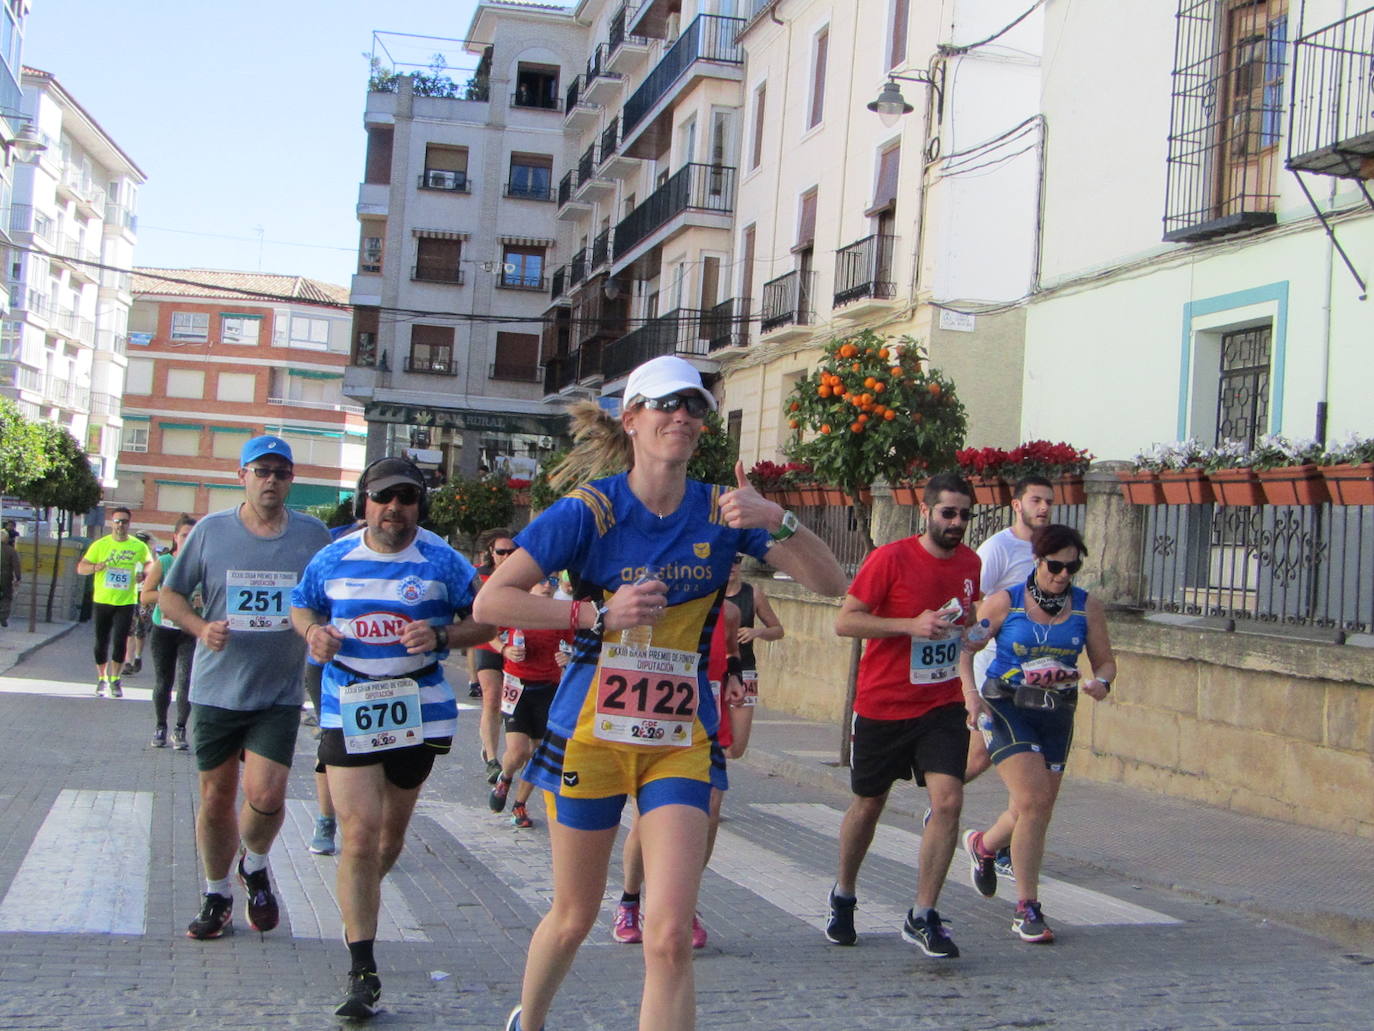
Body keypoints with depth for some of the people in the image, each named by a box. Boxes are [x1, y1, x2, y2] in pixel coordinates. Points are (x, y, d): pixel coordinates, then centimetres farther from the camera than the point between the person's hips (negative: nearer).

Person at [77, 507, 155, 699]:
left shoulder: (139, 547, 0)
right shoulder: (100, 545, -1)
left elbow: (150, 564, 17)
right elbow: (81, 568, 1)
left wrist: (144, 573, -5)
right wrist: (95, 567, -20)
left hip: (126, 602, -1)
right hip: (103, 601, 1)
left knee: (120, 641, -6)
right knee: (102, 642, 7)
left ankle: (115, 679, 9)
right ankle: (102, 679, 23)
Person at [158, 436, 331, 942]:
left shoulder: (314, 536, 0)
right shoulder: (210, 530, -1)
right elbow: (170, 594, 7)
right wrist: (200, 627, -12)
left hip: (280, 695, -1)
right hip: (215, 690, 1)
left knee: (265, 796, -12)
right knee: (216, 800, 9)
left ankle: (255, 865, 20)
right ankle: (216, 895, 29)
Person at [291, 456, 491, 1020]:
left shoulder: (442, 562, -2)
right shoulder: (333, 559, 3)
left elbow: (483, 622, 2)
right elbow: (301, 607, 18)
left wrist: (441, 636, -18)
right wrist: (313, 632, -5)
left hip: (417, 712, 1)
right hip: (348, 712, -1)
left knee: (392, 830, 16)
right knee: (360, 835, -11)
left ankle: (358, 903, 47)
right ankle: (361, 972, -7)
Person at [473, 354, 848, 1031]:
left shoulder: (721, 512, -1)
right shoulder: (591, 508, -8)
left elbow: (830, 584, -6)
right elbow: (491, 601, -11)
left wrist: (778, 520, -23)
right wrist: (598, 613, -20)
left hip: (681, 742, 1)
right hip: (590, 738, -1)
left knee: (671, 937, -10)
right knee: (574, 918, 15)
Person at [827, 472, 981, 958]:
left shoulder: (970, 563, 5)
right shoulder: (891, 558, -13)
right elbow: (844, 621, -16)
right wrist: (912, 625, -24)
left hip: (943, 706, 3)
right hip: (882, 705, -3)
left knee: (948, 800, -13)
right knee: (869, 805, 12)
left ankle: (922, 918, -2)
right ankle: (843, 896, 36)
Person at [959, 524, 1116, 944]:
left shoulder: (1087, 607, 1)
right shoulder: (1004, 603, -7)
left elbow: (1105, 661, 7)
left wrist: (1102, 683, -16)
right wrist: (969, 691, -16)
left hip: (1056, 715, 4)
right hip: (1006, 708, -4)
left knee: (1038, 811, 11)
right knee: (1033, 802, -17)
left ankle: (983, 844, 45)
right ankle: (1027, 908, -6)